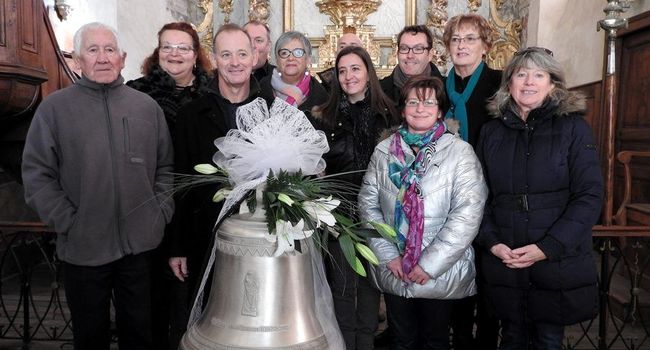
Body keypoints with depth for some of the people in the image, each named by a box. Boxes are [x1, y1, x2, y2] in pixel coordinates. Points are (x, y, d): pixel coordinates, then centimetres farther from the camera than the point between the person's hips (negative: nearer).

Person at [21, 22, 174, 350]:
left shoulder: (147, 106, 5)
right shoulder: (55, 107, -2)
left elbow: (166, 166, 9)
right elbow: (37, 174, -3)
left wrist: (162, 211, -1)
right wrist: (67, 221, -9)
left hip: (141, 242, 2)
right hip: (84, 246, -1)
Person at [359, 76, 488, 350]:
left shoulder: (459, 152, -7)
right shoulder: (384, 151, 3)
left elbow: (467, 213, -14)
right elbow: (368, 203, 1)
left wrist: (431, 263, -16)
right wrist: (388, 255, -8)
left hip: (441, 274, -2)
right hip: (393, 272, 2)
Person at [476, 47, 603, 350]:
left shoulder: (573, 128, -1)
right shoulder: (492, 131, 8)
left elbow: (589, 196, -7)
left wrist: (547, 248, -15)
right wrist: (492, 242, -8)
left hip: (558, 262, -2)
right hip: (504, 263, 2)